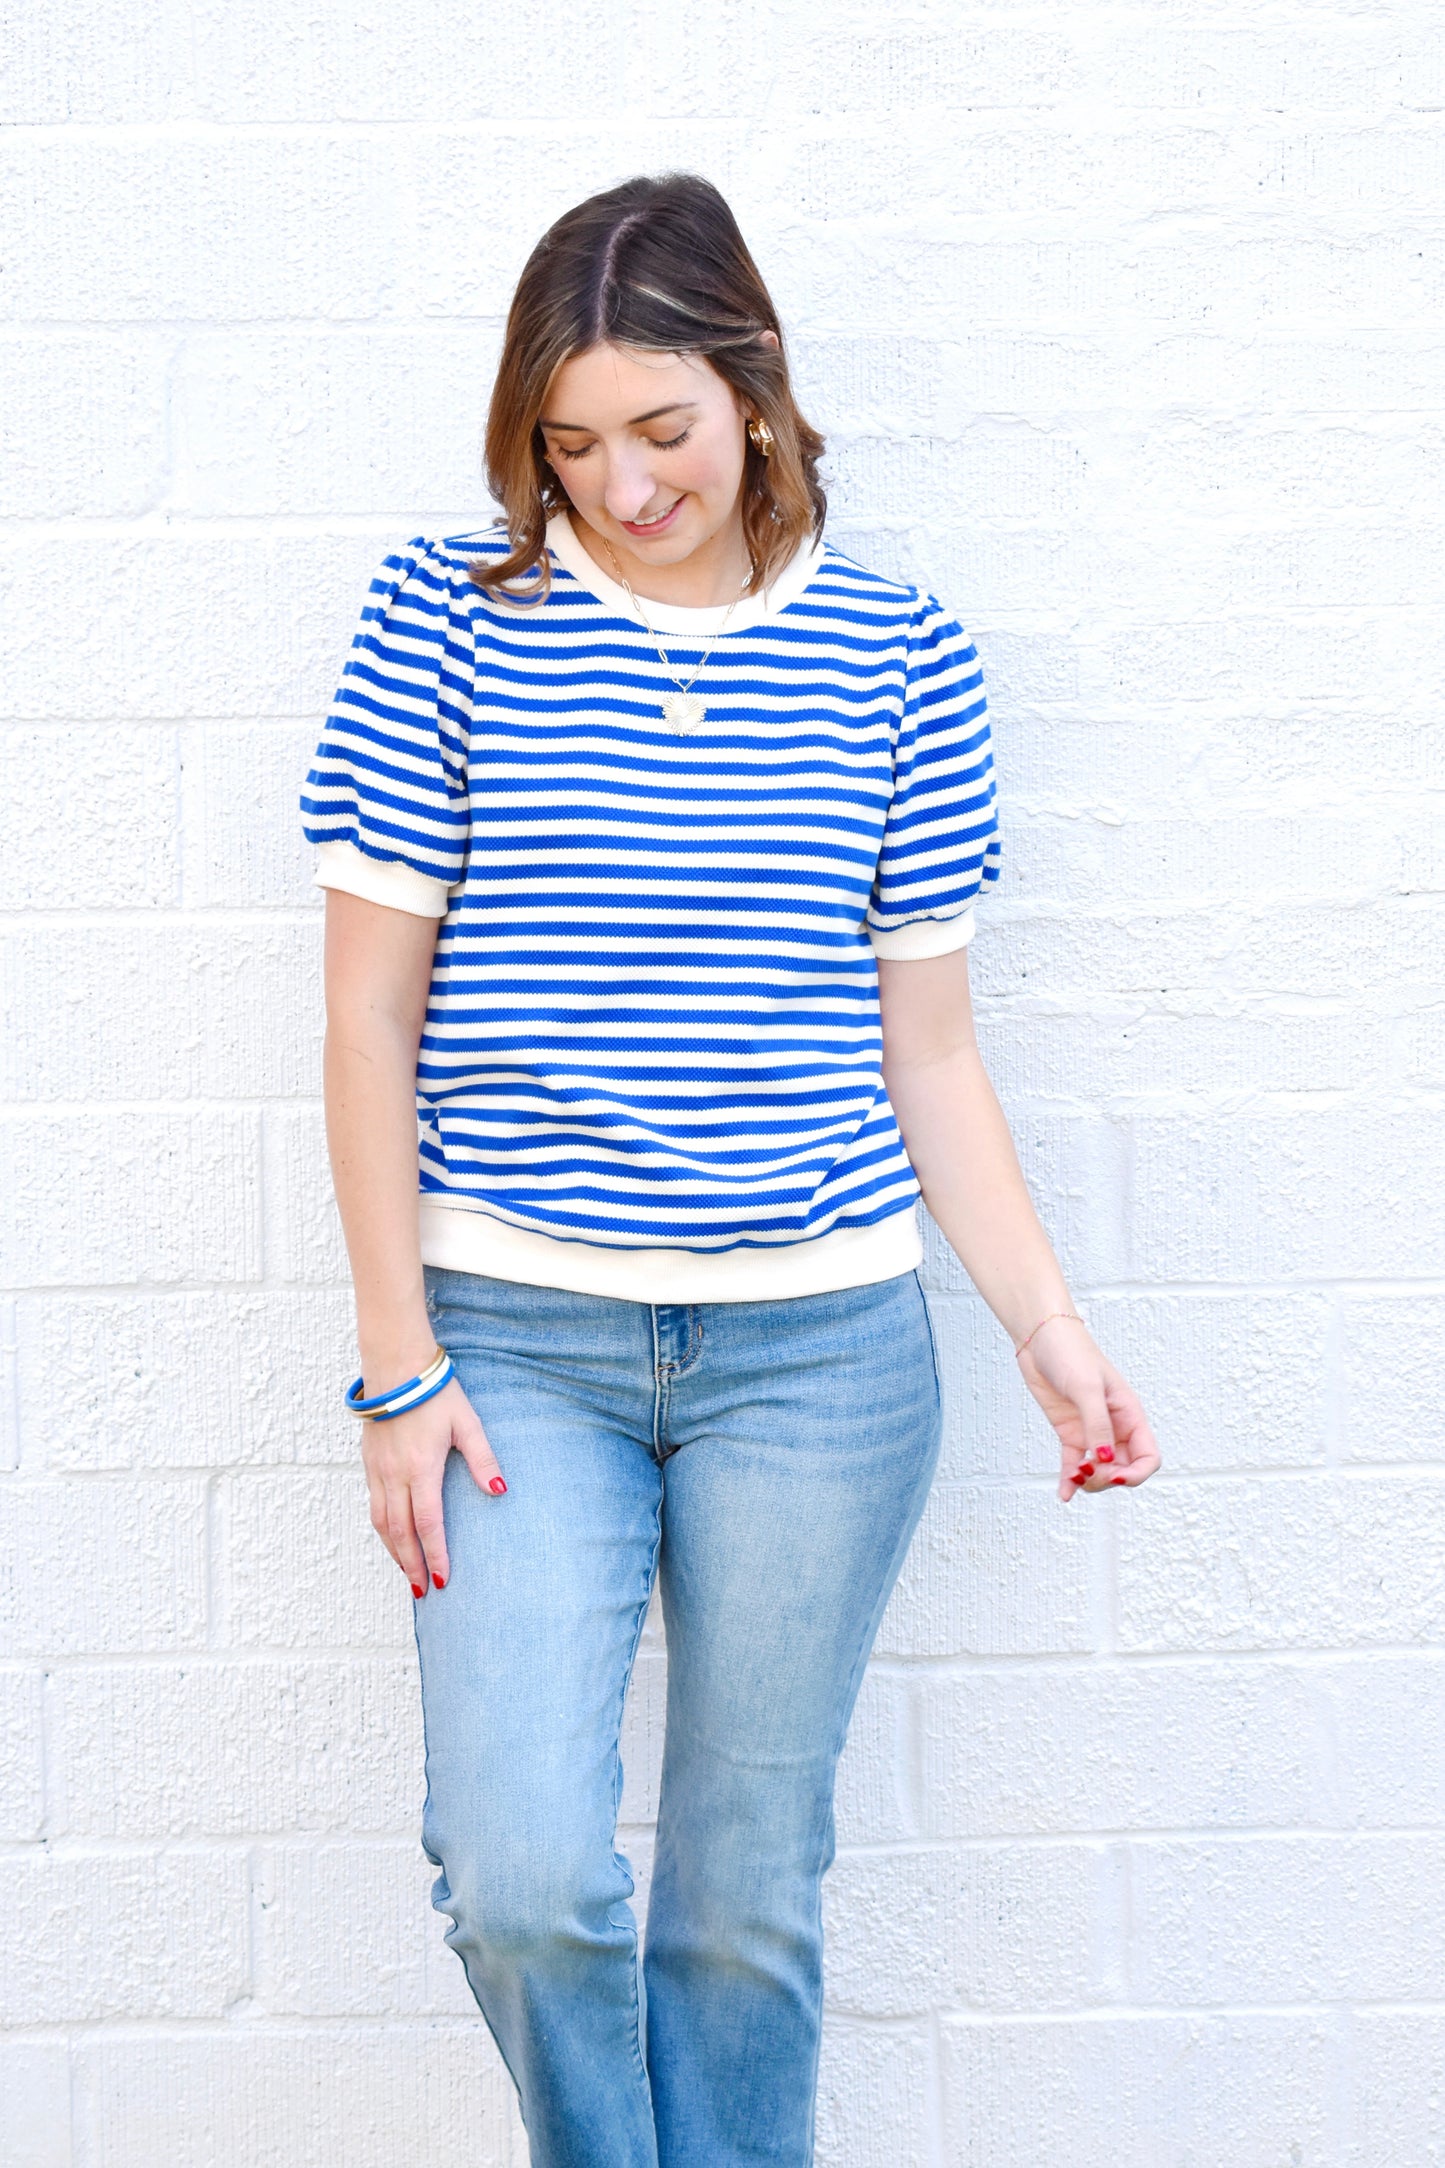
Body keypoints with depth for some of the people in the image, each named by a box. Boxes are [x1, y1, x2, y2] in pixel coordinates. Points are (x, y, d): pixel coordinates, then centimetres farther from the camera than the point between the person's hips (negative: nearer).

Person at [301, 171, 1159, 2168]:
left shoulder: (895, 657, 4)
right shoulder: (449, 618, 0)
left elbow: (928, 1050, 9)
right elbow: (370, 1015, 0)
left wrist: (1047, 1326, -1)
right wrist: (401, 1366, -4)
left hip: (818, 1346, 1)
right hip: (520, 1335, -1)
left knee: (750, 1893, 8)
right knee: (521, 1875, -10)